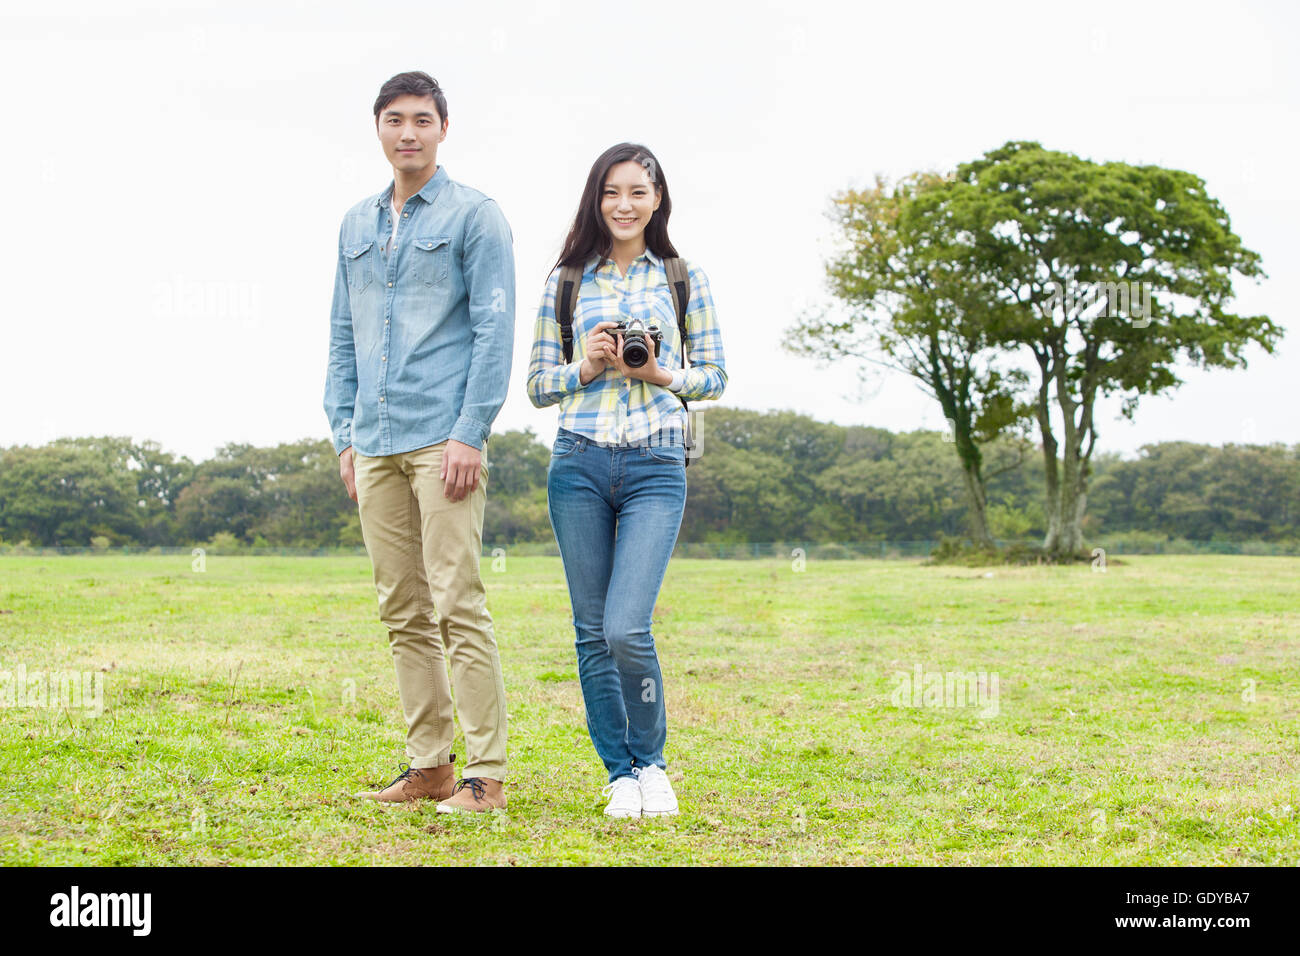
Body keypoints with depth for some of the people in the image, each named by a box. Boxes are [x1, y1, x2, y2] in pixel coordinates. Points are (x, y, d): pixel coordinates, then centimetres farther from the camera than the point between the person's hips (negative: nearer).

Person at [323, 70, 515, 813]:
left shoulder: (475, 216, 0)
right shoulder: (357, 225, 18)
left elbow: (494, 329, -7)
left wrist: (470, 434, -14)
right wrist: (344, 432, 11)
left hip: (443, 438, -6)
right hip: (376, 445, 6)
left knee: (457, 605, -9)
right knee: (403, 612, 8)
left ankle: (486, 774, -5)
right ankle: (428, 766, 15)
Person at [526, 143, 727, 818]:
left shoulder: (684, 279, 7)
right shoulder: (566, 283, 10)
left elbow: (714, 377, 10)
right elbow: (537, 386, 11)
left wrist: (659, 375, -8)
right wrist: (586, 367, -7)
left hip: (655, 466, -2)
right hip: (578, 463, 2)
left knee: (627, 629, -13)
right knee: (592, 630, 4)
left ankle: (651, 762, 10)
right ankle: (620, 774, 18)